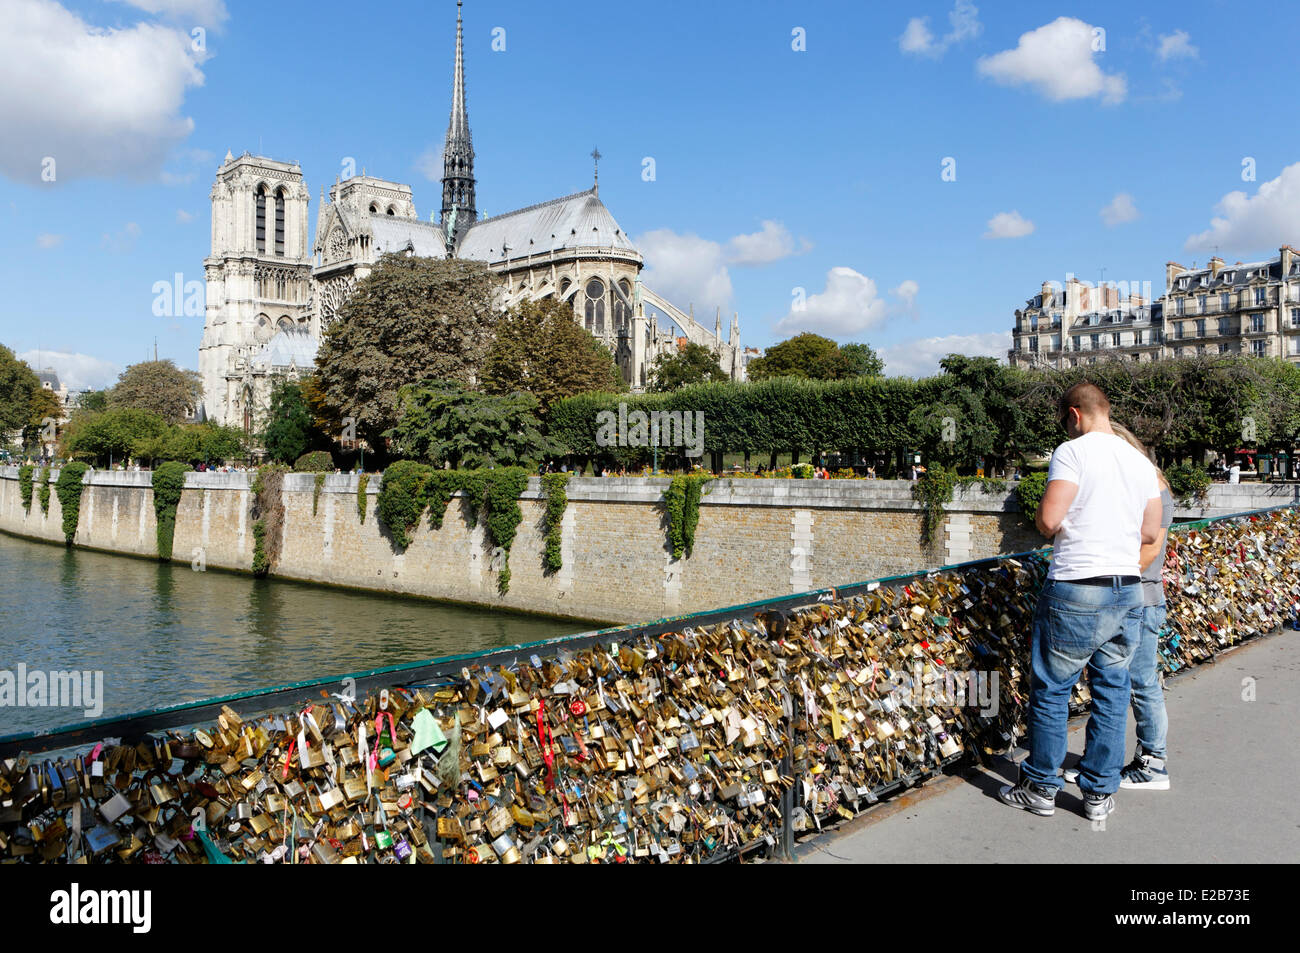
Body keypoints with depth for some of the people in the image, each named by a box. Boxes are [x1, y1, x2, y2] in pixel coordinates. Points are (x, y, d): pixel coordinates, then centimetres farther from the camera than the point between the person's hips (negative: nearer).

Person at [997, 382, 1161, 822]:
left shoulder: (1073, 452, -10)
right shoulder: (1141, 461, 11)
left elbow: (1048, 520, -18)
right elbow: (1151, 532, 12)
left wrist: (1043, 523, 4)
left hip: (1077, 591, -6)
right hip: (1129, 591, 6)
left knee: (1051, 690, 6)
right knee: (1112, 692, 12)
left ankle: (1041, 788, 15)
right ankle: (1100, 793, 20)